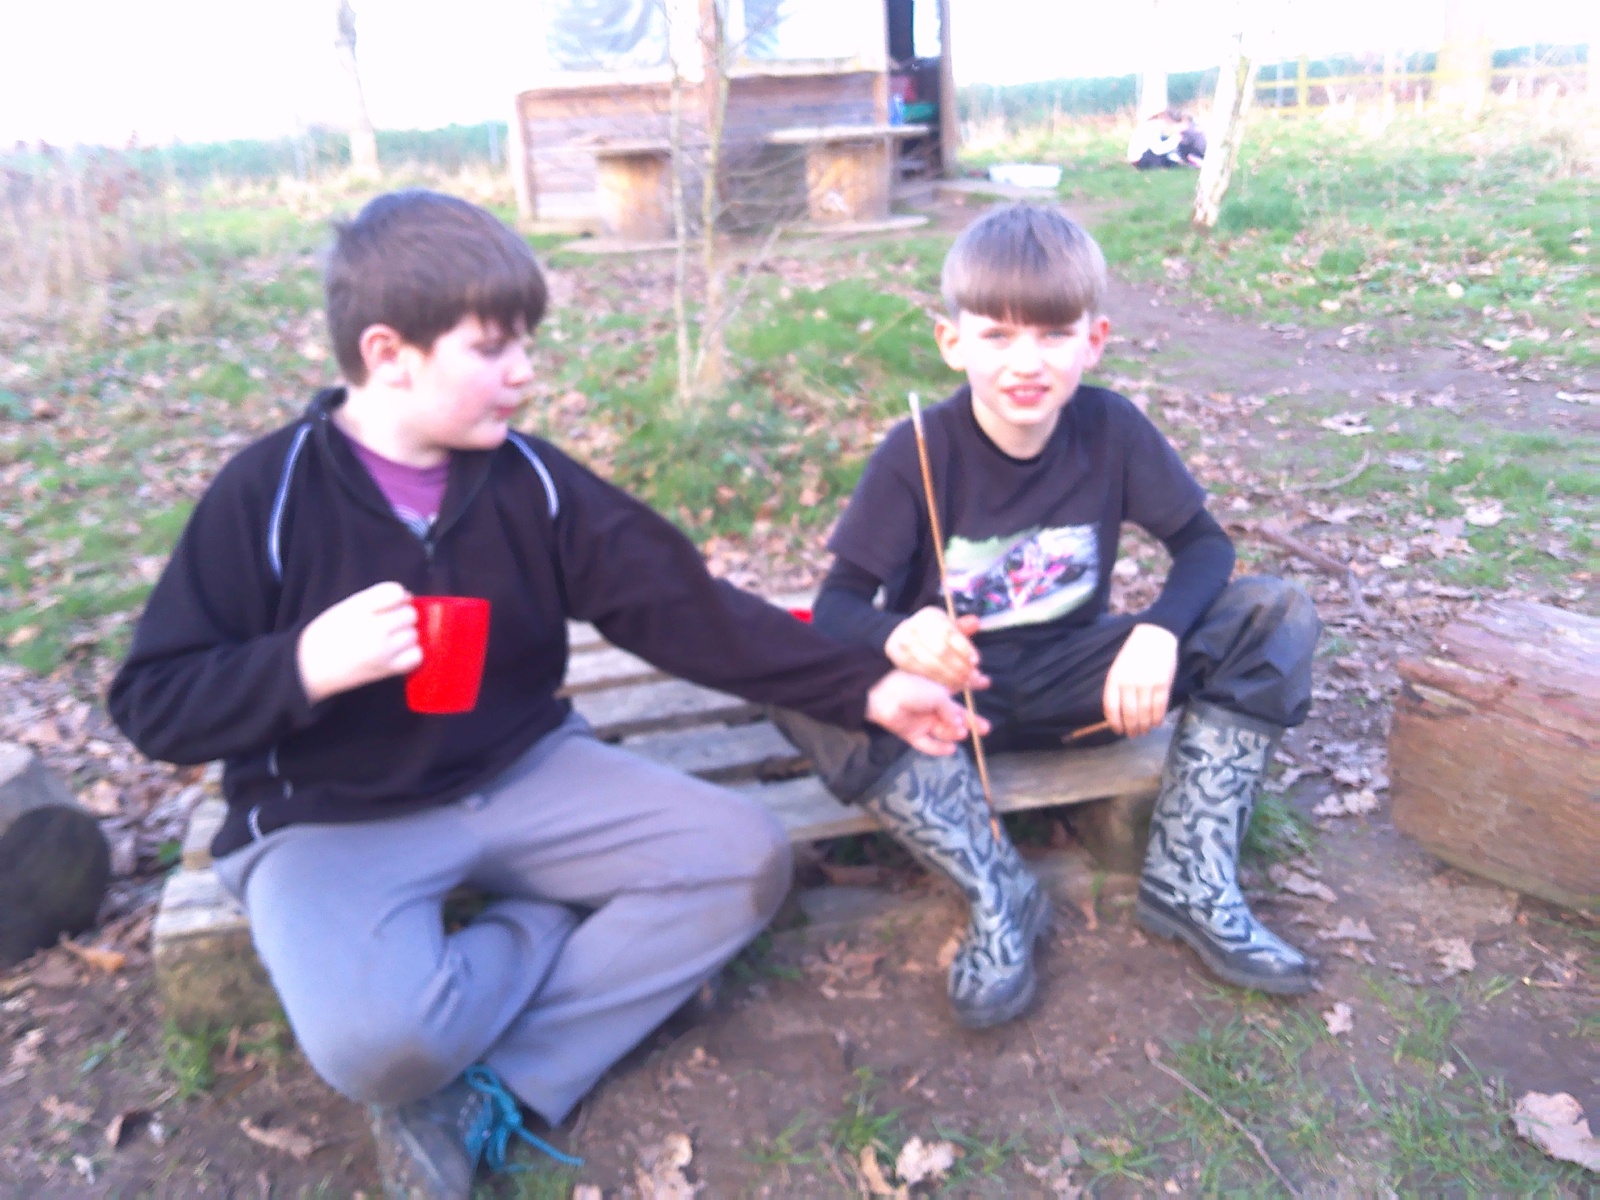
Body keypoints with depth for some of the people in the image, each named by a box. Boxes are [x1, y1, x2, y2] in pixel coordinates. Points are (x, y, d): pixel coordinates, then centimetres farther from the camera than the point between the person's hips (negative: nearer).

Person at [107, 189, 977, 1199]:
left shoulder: (529, 479, -2)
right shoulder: (265, 496, -12)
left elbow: (681, 604, -5)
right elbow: (154, 704, -8)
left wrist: (865, 689, -9)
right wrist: (304, 665, -30)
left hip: (526, 778, 5)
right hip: (333, 820, -4)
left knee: (745, 858, -10)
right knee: (376, 1039, -33)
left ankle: (493, 1092, -11)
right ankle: (566, 932, -2)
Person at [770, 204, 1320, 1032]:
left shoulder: (1111, 428, -9)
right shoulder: (917, 453, -16)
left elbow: (1204, 544, -4)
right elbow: (837, 603, -18)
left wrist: (1160, 631, -26)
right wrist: (897, 640, -43)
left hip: (1077, 679, 3)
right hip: (952, 690, -2)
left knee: (1277, 616, -15)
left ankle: (1189, 883, -13)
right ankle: (999, 898, -20)